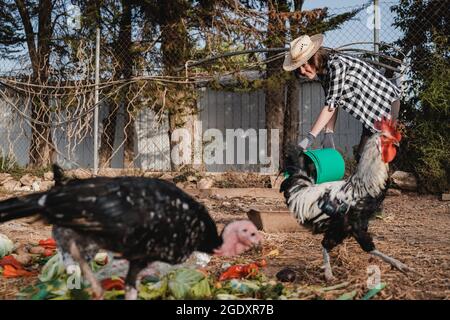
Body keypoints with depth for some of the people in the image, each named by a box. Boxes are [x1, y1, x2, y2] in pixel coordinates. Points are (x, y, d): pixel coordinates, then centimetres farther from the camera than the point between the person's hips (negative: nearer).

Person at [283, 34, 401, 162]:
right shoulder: (322, 71, -1)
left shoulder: (336, 65, -28)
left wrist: (310, 137, -34)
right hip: (371, 109, 9)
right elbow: (332, 104, -1)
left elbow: (331, 104, -31)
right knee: (361, 156, 11)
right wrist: (328, 133, -13)